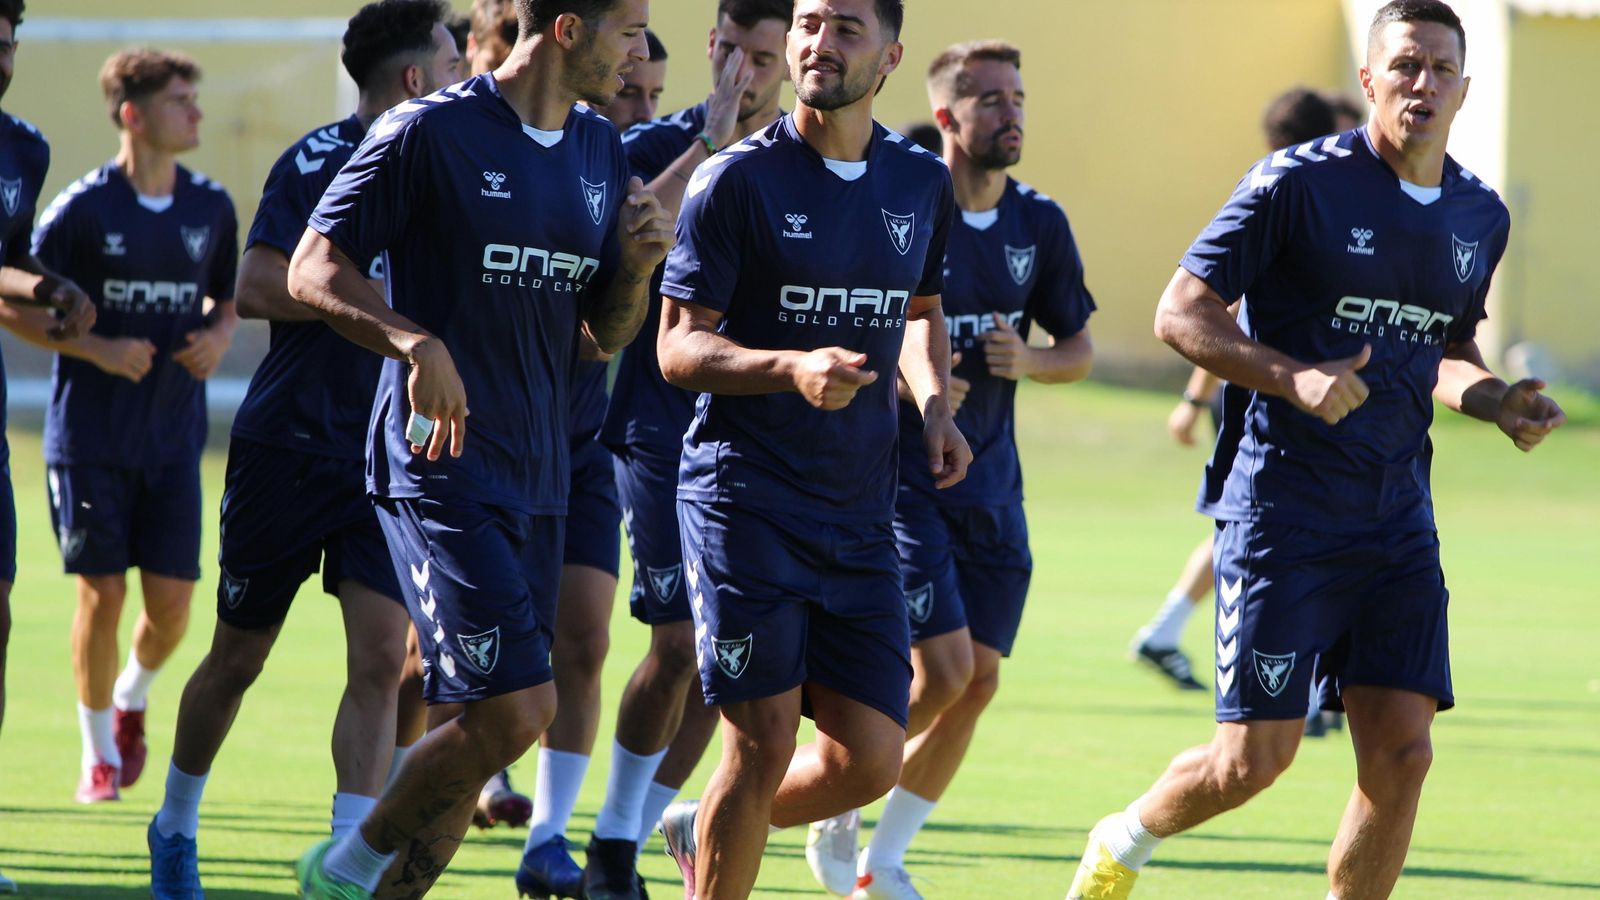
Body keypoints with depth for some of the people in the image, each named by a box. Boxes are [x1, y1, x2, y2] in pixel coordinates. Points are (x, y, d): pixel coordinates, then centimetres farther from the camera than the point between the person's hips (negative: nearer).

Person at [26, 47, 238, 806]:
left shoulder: (211, 208, 4)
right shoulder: (81, 208, -9)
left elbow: (227, 300, 18)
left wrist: (219, 336, -4)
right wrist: (99, 350, -18)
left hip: (173, 437, 3)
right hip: (89, 436, -3)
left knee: (171, 604, -1)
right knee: (102, 593, -4)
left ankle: (131, 698, 31)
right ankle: (100, 752, 14)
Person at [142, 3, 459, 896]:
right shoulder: (319, 161, -11)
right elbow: (258, 288, -20)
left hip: (390, 455, 5)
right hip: (289, 444, -5)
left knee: (380, 658, -10)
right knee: (238, 657, 9)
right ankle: (176, 825, 30)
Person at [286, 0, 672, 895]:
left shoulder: (602, 152, 12)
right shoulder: (431, 132, -9)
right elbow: (314, 268, -9)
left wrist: (637, 262, -2)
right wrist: (417, 343, -25)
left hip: (539, 476, 7)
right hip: (441, 463, -7)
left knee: (476, 731, 5)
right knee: (516, 707, -16)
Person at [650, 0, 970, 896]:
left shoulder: (922, 182, 8)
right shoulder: (738, 178, -7)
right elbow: (679, 345, -8)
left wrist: (934, 404, 6)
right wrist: (793, 368, -25)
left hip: (860, 511, 5)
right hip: (746, 498, -5)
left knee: (871, 759, 2)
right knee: (764, 745, -10)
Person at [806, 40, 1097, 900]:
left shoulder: (1038, 224, 4)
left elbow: (1080, 349, 12)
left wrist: (1028, 360, -9)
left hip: (990, 481, 6)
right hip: (899, 472, -6)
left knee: (978, 681, 3)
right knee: (943, 670, -14)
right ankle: (838, 803, 10)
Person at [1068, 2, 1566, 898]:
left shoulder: (1481, 216, 9)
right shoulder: (1298, 184, -9)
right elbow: (1183, 311, -8)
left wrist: (1496, 400, 5)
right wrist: (1295, 378, -21)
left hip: (1397, 521, 5)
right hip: (1281, 510, -5)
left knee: (1401, 753, -5)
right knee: (1256, 756, -5)